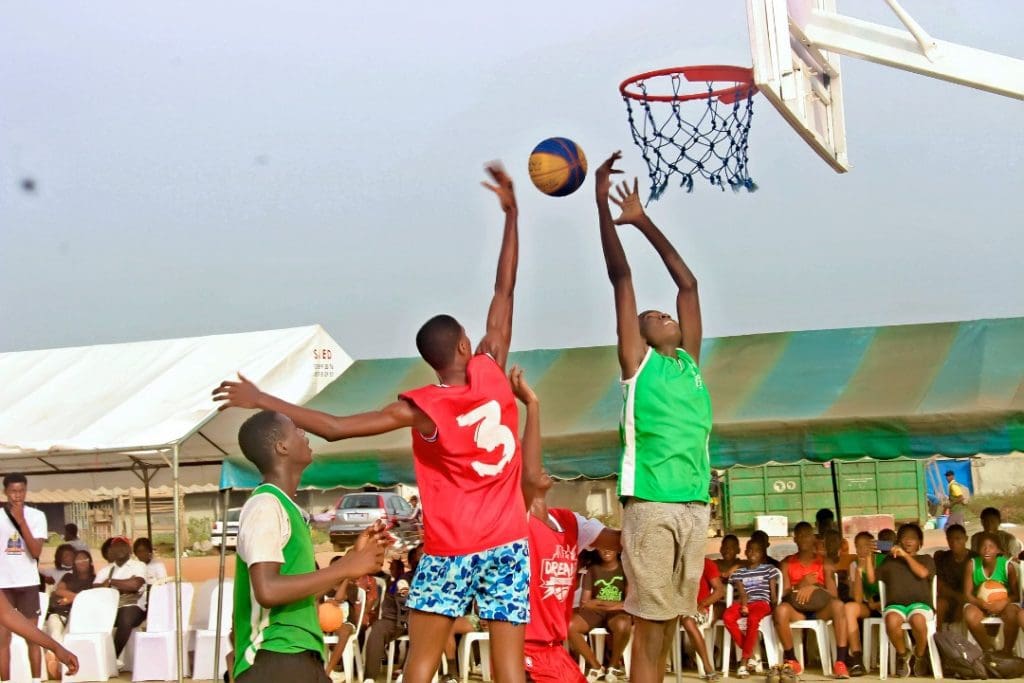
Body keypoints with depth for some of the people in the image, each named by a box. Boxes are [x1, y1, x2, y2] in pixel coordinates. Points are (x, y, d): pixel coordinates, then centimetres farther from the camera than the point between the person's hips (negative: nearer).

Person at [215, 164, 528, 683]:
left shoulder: (423, 408, -10)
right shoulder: (492, 374, -3)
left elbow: (335, 428, -11)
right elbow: (505, 290, 5)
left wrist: (262, 400, -5)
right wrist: (511, 213, 10)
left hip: (450, 551, -3)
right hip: (508, 546, 3)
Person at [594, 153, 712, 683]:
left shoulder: (689, 361, 19)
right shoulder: (637, 360, 6)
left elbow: (688, 283, 24)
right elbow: (620, 276, 3)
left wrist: (642, 221, 26)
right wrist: (601, 204, 1)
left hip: (694, 504, 5)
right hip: (650, 503, -5)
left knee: (669, 620, 7)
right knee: (649, 624, -5)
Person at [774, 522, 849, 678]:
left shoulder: (824, 562, 14)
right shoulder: (787, 563, 15)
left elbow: (833, 593, 1)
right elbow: (783, 594, 3)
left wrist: (814, 587, -16)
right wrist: (802, 585, -13)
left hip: (820, 609, 0)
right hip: (796, 610, 0)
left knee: (838, 605, -35)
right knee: (781, 609, -36)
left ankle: (840, 662, -36)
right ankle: (792, 661, -19)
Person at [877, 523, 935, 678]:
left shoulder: (926, 559, 22)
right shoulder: (889, 560, 27)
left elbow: (922, 573, -1)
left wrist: (906, 555, 2)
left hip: (919, 603, -1)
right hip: (895, 604, 1)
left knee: (918, 620, -39)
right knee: (892, 621, -38)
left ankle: (919, 656, -9)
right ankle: (902, 655, -10)